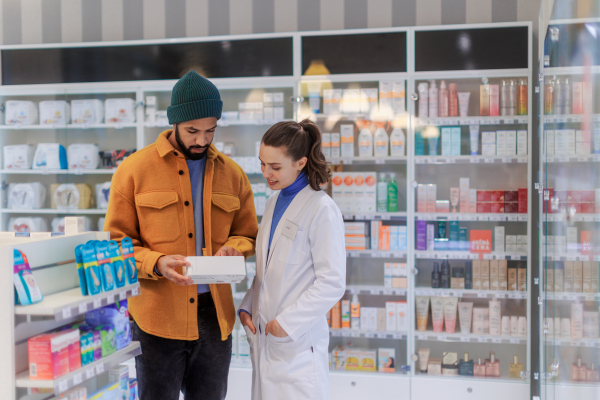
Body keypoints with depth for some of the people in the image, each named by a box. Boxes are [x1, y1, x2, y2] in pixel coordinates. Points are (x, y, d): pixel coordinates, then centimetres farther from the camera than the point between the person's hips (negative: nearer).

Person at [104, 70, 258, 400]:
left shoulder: (231, 173, 7)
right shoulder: (134, 170, -3)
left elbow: (247, 234, 15)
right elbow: (117, 243, -2)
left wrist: (233, 249, -8)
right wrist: (156, 263, -20)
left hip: (215, 314, 3)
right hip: (157, 315, -3)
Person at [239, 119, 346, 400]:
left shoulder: (321, 209, -14)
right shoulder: (274, 203, 11)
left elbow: (332, 282, -15)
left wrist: (288, 322, -15)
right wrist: (247, 307, 7)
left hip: (298, 344, -7)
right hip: (264, 338, 7)